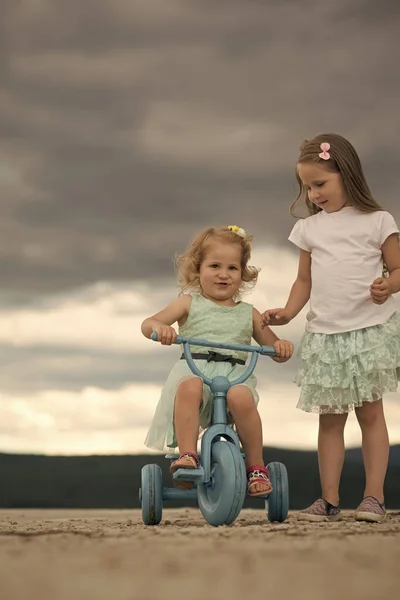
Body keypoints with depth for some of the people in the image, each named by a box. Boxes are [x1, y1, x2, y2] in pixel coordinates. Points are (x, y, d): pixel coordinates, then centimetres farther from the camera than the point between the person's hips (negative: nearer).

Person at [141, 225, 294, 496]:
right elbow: (148, 324, 5)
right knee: (189, 388, -38)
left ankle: (256, 467, -20)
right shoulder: (189, 303, 15)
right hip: (194, 369, -1)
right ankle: (187, 456, -38)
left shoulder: (248, 314, 20)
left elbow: (275, 351, 22)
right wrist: (159, 327, -20)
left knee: (241, 397, -35)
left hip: (235, 374, 1)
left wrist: (282, 347, -3)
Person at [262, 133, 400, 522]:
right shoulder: (309, 228, 11)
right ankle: (329, 499, 9)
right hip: (324, 335, 4)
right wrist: (287, 312, 0)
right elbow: (304, 280, 15)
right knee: (330, 417, 6)